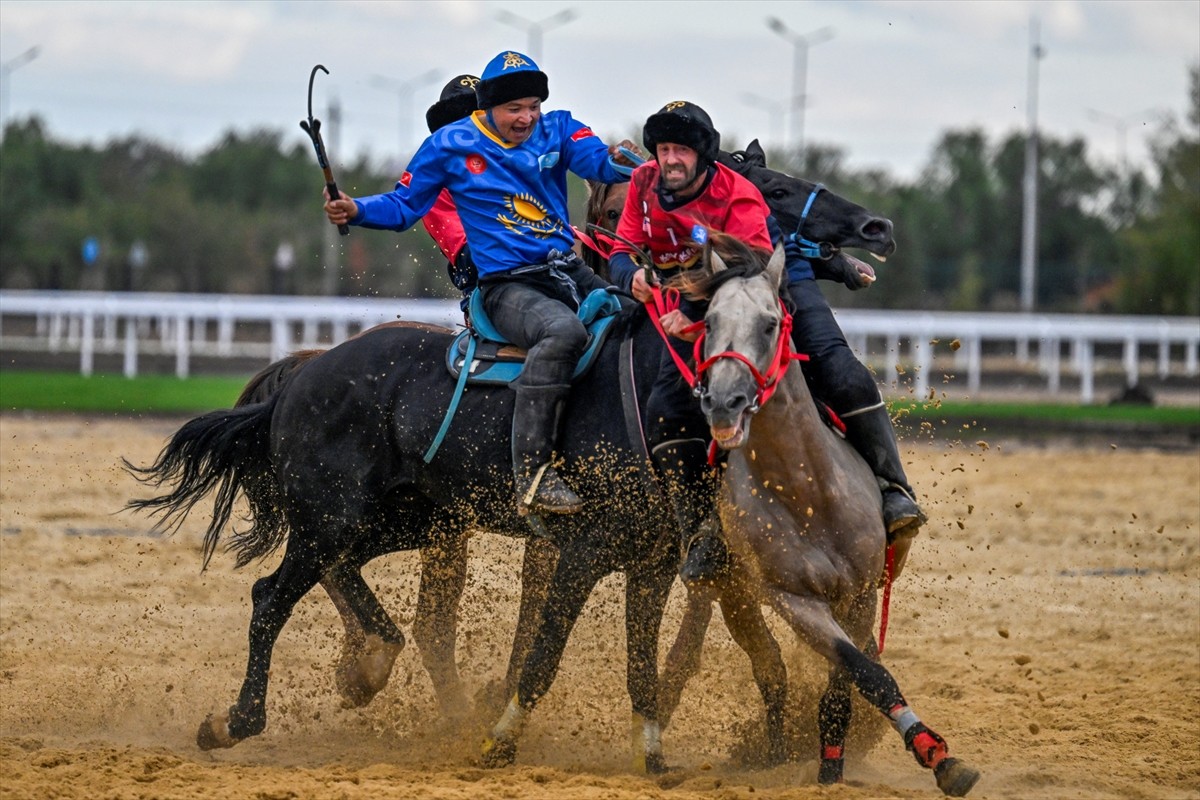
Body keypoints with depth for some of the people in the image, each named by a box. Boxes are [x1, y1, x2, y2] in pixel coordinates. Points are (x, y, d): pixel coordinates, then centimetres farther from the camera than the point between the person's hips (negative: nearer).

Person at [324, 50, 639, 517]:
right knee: (563, 330, -35)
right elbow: (405, 206, 9)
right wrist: (356, 211, -10)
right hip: (506, 286, -6)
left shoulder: (558, 130, 8)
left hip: (568, 272, 6)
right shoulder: (451, 145, 2)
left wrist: (619, 160, -35)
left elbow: (598, 162, -10)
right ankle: (531, 474, -42)